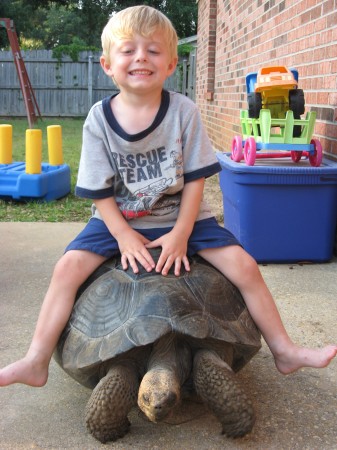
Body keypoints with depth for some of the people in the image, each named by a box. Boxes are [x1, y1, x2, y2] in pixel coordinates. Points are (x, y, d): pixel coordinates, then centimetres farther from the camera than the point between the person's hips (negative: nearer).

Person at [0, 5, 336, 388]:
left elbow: (194, 178, -9)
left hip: (181, 216, 0)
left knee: (244, 265, -11)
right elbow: (99, 189, -7)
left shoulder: (184, 112, -10)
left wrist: (181, 233, -17)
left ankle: (284, 351, 7)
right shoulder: (99, 118, -9)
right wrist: (124, 235, -17)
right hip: (117, 220, 1)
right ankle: (36, 362, -5)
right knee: (68, 267, -18)